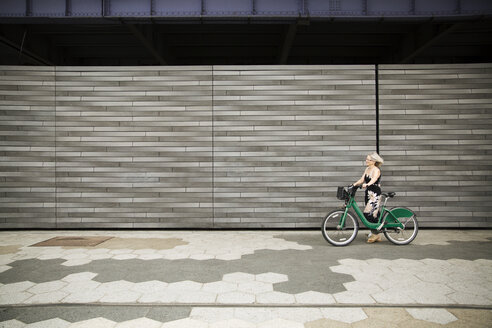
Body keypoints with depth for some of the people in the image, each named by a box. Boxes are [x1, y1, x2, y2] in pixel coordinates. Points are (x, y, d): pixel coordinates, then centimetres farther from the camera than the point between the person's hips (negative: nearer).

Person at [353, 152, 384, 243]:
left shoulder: (376, 170, -12)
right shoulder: (367, 169, 13)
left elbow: (374, 179, -31)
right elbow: (362, 179, 8)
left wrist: (367, 184, -49)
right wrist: (355, 184, -9)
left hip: (375, 194, -8)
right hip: (368, 193, 8)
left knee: (368, 214, -13)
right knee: (374, 215, 12)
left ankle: (375, 234, 0)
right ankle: (377, 236, 21)